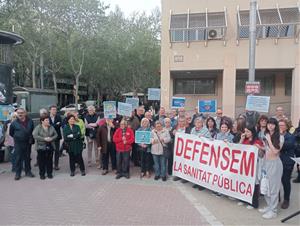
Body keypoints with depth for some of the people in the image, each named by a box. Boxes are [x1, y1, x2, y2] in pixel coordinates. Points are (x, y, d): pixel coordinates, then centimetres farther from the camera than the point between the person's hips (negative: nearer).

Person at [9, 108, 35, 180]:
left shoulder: (30, 121, 2)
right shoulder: (14, 123, -4)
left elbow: (32, 131, 13)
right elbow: (11, 133, 7)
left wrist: (31, 139, 8)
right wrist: (17, 137, 7)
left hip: (28, 143, 2)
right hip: (18, 144, -2)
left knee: (27, 158, 12)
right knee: (18, 158, 1)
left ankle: (28, 171, 23)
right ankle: (18, 173, 11)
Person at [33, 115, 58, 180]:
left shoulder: (51, 127, 6)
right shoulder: (38, 127, -5)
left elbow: (56, 134, 8)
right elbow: (35, 135, -15)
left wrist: (52, 138, -12)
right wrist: (44, 139, -21)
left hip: (50, 147, 3)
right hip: (41, 147, -3)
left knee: (49, 160, 8)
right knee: (42, 161, 3)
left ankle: (49, 173, 20)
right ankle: (42, 174, 16)